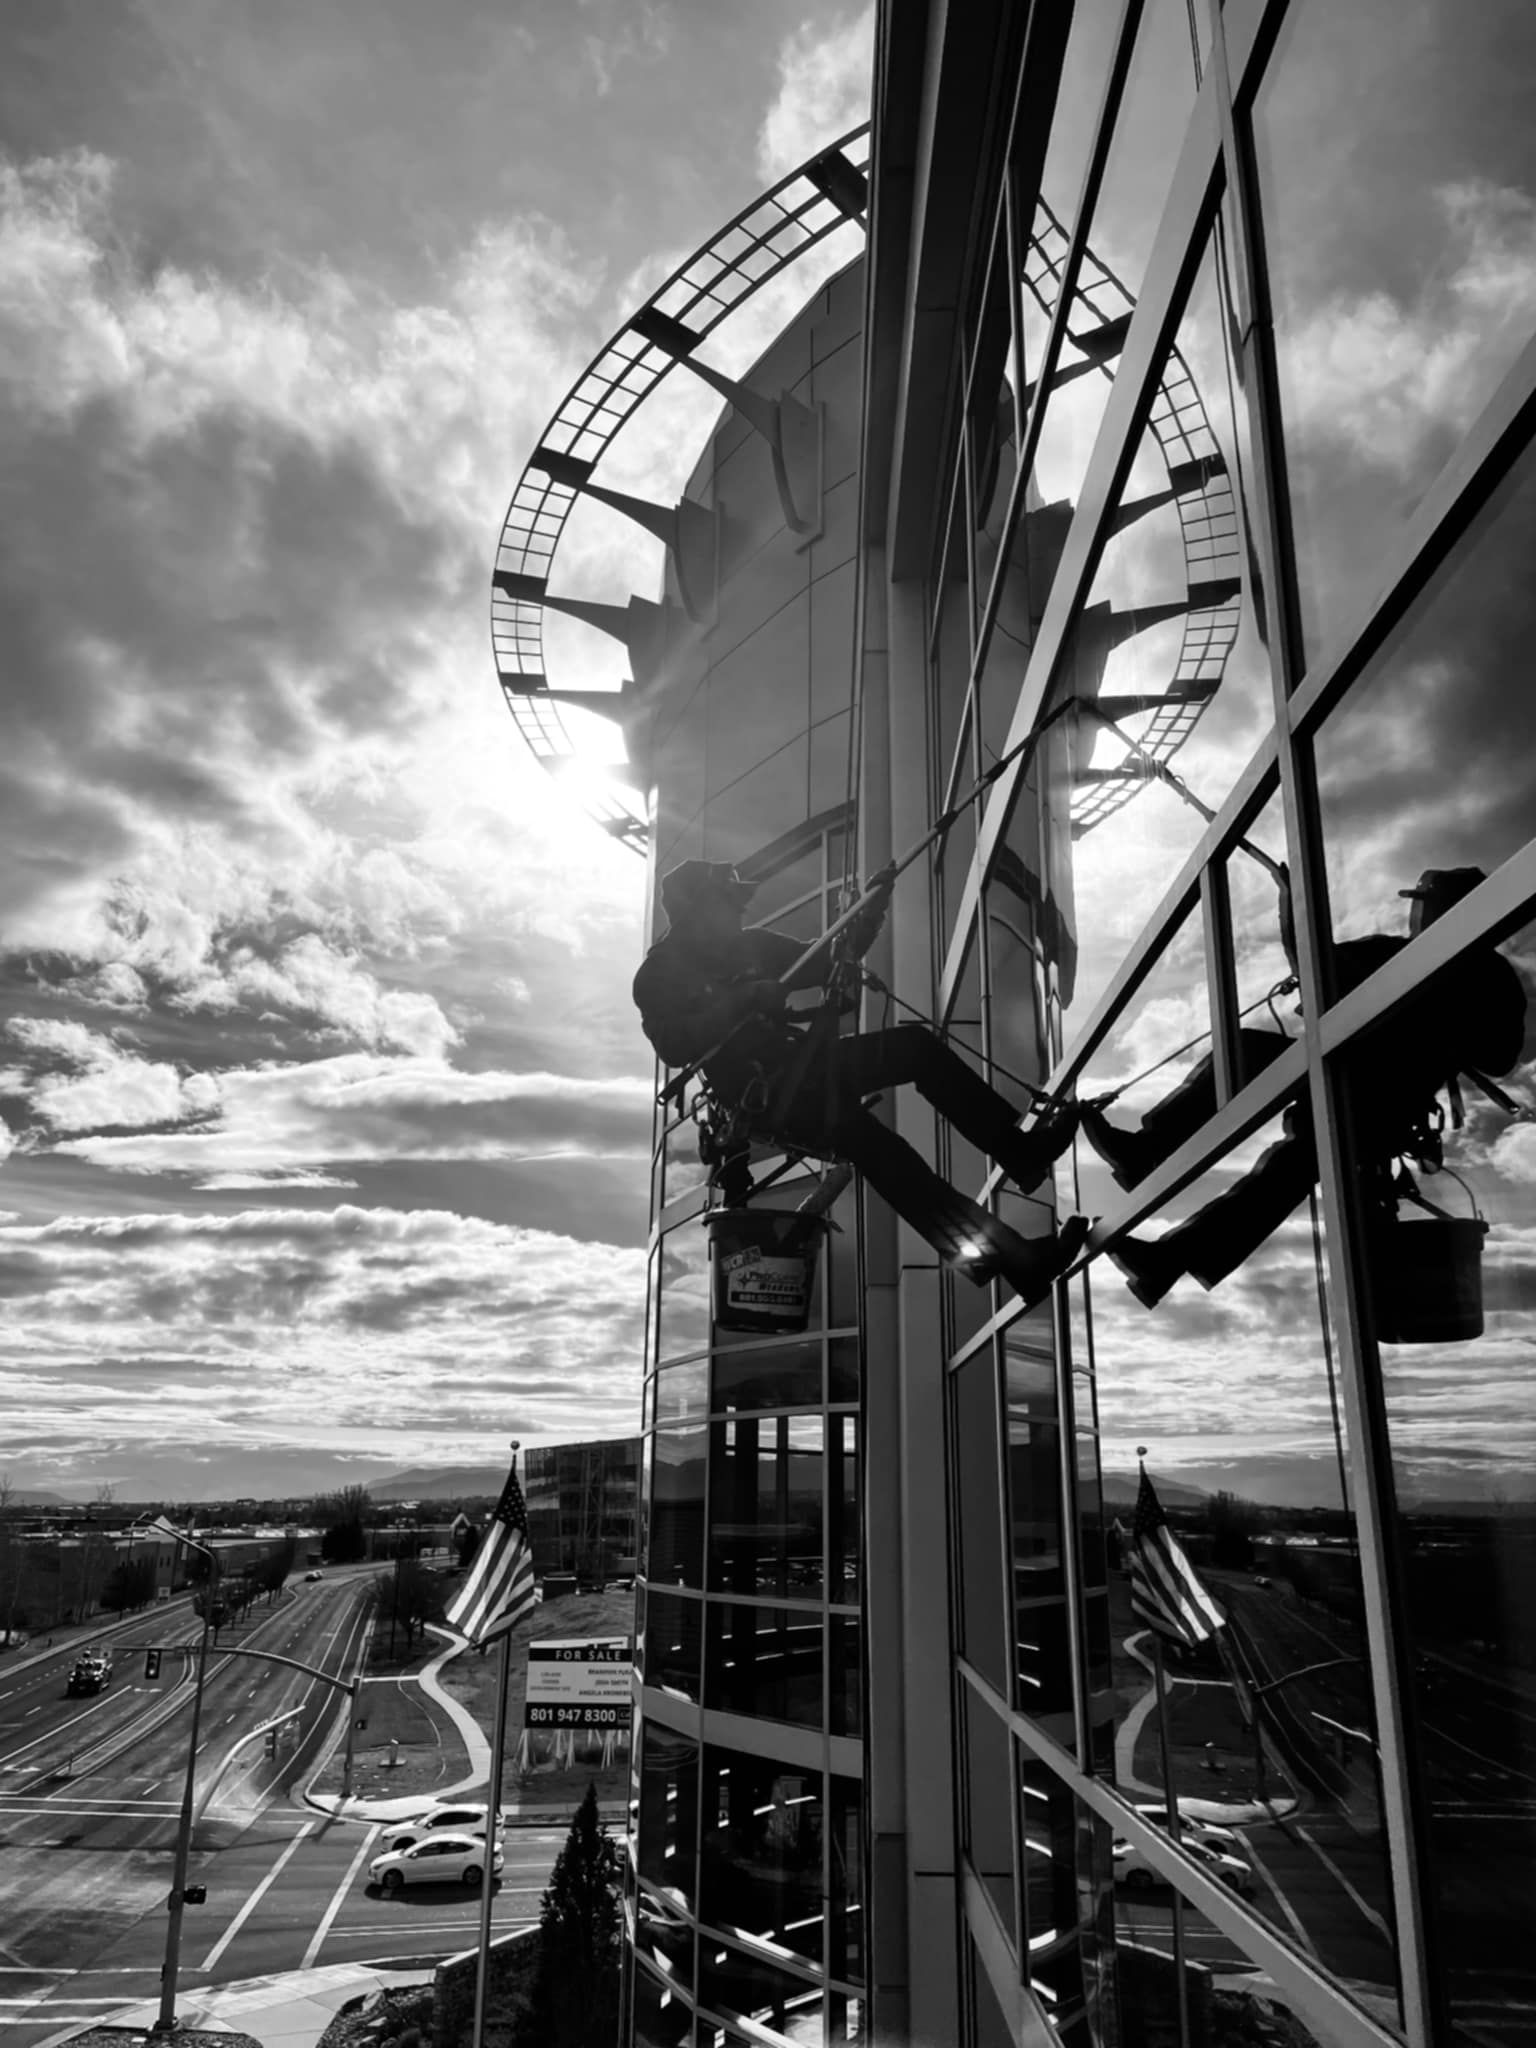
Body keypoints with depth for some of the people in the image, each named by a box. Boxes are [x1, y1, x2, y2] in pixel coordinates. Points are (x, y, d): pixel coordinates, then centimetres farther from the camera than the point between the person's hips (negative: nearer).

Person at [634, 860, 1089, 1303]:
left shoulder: (752, 946, 14)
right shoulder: (659, 975, -4)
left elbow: (826, 965, 19)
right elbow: (675, 1048, -21)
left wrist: (871, 913, 6)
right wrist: (744, 1001, -28)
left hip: (803, 1063, 8)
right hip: (761, 1095, -8)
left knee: (915, 1043, -10)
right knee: (863, 1134, -32)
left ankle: (1022, 1151, -12)